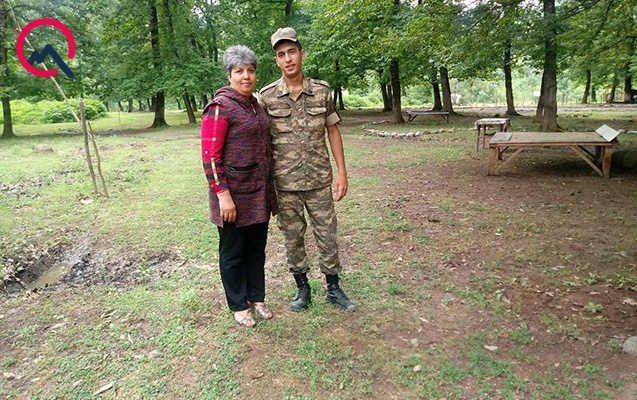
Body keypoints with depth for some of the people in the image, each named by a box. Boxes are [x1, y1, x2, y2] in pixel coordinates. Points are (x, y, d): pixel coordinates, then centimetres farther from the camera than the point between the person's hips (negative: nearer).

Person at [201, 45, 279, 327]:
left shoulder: (255, 104, 11)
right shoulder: (220, 107, -13)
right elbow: (210, 155, -17)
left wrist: (269, 185, 17)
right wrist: (223, 195, -21)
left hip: (259, 192, 7)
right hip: (234, 193, -7)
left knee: (257, 247, 17)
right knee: (233, 251, 9)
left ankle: (257, 298, 34)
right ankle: (238, 305, 27)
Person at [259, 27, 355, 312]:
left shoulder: (322, 91, 0)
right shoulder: (267, 96, -3)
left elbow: (333, 131, 5)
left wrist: (342, 173, 1)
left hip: (319, 180, 1)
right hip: (284, 183, 0)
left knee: (327, 235, 8)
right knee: (292, 238, 10)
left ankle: (333, 289, 25)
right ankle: (302, 289, 29)